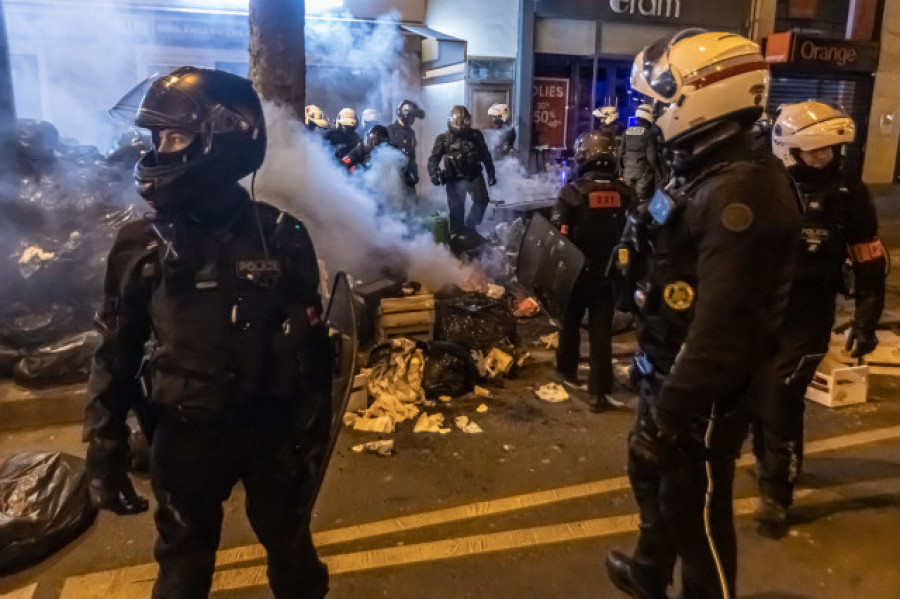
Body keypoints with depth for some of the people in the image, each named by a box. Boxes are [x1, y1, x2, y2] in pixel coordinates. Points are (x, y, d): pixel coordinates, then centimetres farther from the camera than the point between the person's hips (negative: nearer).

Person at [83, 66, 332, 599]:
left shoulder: (280, 239, -12)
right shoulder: (142, 245, -8)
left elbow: (311, 351, -7)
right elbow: (116, 355, -1)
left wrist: (310, 437, -5)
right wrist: (105, 452, -1)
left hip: (273, 428, -1)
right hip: (186, 432, 1)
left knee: (289, 543, 21)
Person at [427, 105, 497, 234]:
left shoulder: (476, 136, 0)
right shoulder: (443, 139, -4)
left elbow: (486, 156, 8)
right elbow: (434, 158, -5)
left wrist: (491, 174, 8)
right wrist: (434, 173, -25)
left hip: (474, 176, 2)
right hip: (454, 180, -2)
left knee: (482, 201, -6)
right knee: (456, 209, 3)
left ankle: (469, 226, 13)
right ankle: (456, 234, 17)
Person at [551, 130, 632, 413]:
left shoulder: (573, 191, -14)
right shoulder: (624, 193, -3)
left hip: (577, 271, -2)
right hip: (609, 272, 2)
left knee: (570, 322, 19)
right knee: (602, 331, 6)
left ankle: (567, 370, 36)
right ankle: (600, 391, 6)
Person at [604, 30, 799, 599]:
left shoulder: (742, 190, -25)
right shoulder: (704, 174, 8)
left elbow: (723, 324, -29)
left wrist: (668, 415, -25)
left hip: (704, 393, -10)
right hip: (671, 372, 11)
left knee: (696, 512, 7)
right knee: (652, 476, 27)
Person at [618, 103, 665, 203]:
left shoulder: (627, 131, 7)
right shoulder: (650, 132, -11)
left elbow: (621, 153, 9)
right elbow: (652, 156, -15)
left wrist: (621, 170, 18)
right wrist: (659, 172, -7)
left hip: (628, 172, 6)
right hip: (643, 172, -6)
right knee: (644, 200, -1)